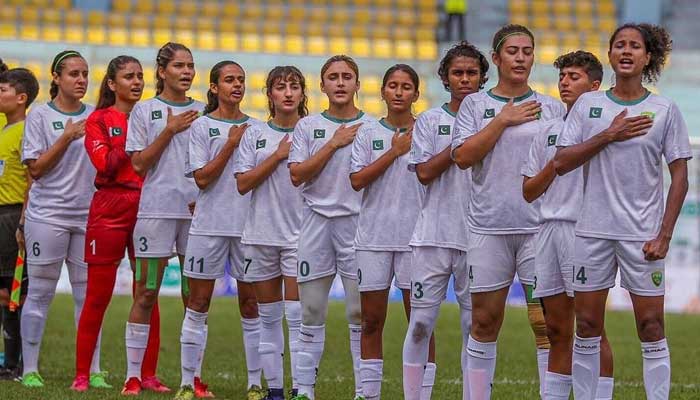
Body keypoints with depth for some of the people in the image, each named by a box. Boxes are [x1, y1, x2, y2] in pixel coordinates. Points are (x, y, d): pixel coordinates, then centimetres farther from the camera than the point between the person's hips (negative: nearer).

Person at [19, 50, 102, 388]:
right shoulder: (40, 115, -1)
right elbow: (36, 169, -6)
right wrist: (67, 137, -14)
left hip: (88, 215, 3)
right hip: (47, 216, -3)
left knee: (89, 294, 3)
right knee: (40, 293, 0)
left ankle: (93, 371, 7)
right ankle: (30, 369, 5)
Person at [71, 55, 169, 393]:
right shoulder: (99, 119, 4)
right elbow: (105, 163, -10)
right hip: (109, 209, -3)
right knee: (98, 296, -2)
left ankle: (147, 375, 7)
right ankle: (82, 374, 4)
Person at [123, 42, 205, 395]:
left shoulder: (201, 112, 11)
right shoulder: (144, 111, 4)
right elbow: (139, 163, -4)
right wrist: (170, 130, -11)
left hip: (196, 208, 3)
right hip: (156, 207, -3)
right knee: (146, 294, -2)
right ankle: (133, 374, 2)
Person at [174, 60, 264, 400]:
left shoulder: (255, 127, 9)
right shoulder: (201, 126, 1)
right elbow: (202, 177, -8)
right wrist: (231, 143, -11)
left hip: (248, 224, 2)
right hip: (209, 225, -2)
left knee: (252, 304, 2)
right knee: (198, 304, 1)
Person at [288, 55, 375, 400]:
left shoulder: (371, 126, 5)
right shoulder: (308, 126, 8)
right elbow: (297, 175, -4)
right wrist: (335, 143, -7)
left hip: (357, 221, -1)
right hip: (316, 221, 2)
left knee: (360, 312, -3)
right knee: (311, 312, 5)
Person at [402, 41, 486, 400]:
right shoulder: (430, 121, 7)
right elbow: (424, 172, -5)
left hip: (478, 234, 0)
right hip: (433, 234, 0)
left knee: (475, 324, 2)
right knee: (421, 323, -2)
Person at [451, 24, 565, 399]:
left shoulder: (552, 108, 10)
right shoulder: (475, 105, 8)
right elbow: (463, 156, -5)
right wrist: (504, 120, -8)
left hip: (540, 227, 0)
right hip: (488, 227, 0)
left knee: (546, 322, -7)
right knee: (484, 321, 5)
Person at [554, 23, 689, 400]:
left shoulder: (665, 110, 2)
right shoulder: (588, 104, 6)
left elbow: (680, 176, 1)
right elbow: (561, 163, -2)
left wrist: (664, 234, -6)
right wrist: (609, 135, -12)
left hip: (643, 234, -2)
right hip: (593, 230, 2)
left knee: (651, 325, -3)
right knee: (587, 324, 4)